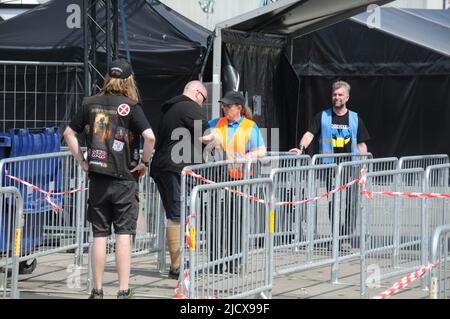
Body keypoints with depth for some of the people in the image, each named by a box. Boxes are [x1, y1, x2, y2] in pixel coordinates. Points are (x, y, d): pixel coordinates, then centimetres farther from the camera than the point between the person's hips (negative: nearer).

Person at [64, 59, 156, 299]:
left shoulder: (91, 104, 5)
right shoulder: (130, 106, -8)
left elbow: (69, 133, 11)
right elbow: (149, 136, -19)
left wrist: (81, 161, 13)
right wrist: (144, 162, -5)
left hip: (97, 179, 3)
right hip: (124, 179, -3)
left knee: (99, 235, 8)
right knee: (123, 235, 0)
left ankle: (97, 291, 12)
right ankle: (123, 291, -3)